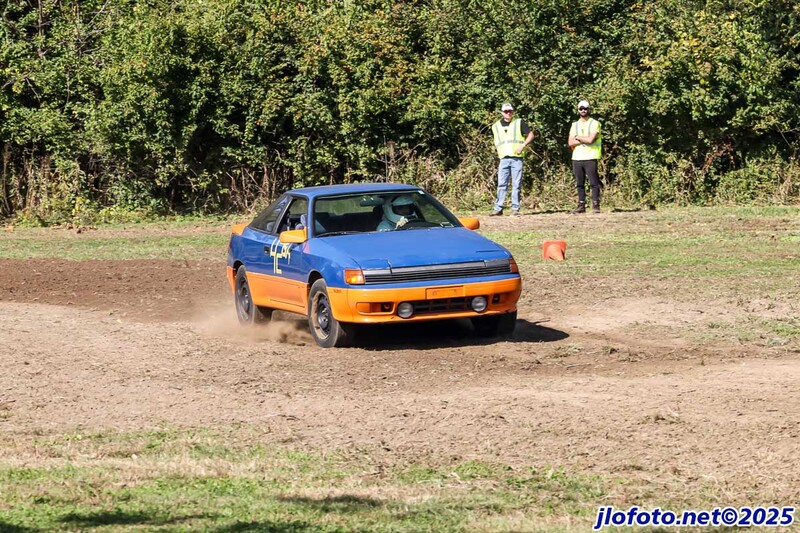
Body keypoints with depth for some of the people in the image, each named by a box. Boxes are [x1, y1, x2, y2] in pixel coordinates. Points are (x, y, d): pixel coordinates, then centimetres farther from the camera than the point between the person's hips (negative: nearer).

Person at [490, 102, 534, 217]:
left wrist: (522, 146, -7)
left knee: (516, 185, 0)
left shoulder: (519, 123, 5)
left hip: (517, 158, -2)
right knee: (501, 184, -2)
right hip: (504, 159, 2)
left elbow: (530, 135, 5)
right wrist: (498, 151, 11)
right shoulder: (496, 126, 14)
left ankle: (515, 208, 3)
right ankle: (498, 208, -2)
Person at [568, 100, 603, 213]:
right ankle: (581, 205, 10)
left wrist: (577, 138, -1)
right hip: (577, 158, 5)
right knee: (579, 184, 6)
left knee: (594, 183, -7)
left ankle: (595, 205, -5)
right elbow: (570, 142, 3)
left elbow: (591, 139, -14)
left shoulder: (594, 123, -1)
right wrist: (585, 140, -9)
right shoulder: (575, 125, 14)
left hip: (590, 158, -5)